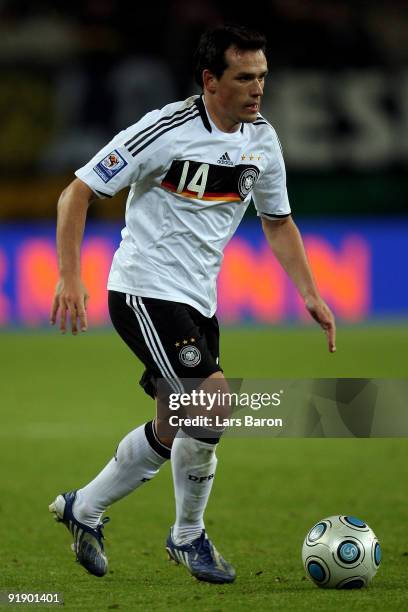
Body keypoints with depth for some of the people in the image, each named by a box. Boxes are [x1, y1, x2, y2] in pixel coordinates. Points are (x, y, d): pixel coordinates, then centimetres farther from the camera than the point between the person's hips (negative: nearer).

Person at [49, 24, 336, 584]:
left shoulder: (262, 139, 3)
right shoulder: (165, 130, -17)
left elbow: (278, 222, 17)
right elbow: (78, 192, -13)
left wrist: (311, 295, 7)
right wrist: (69, 276, -22)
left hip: (198, 302, 8)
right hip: (145, 291, -8)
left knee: (172, 434, 14)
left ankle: (83, 510, 35)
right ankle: (188, 538, -3)